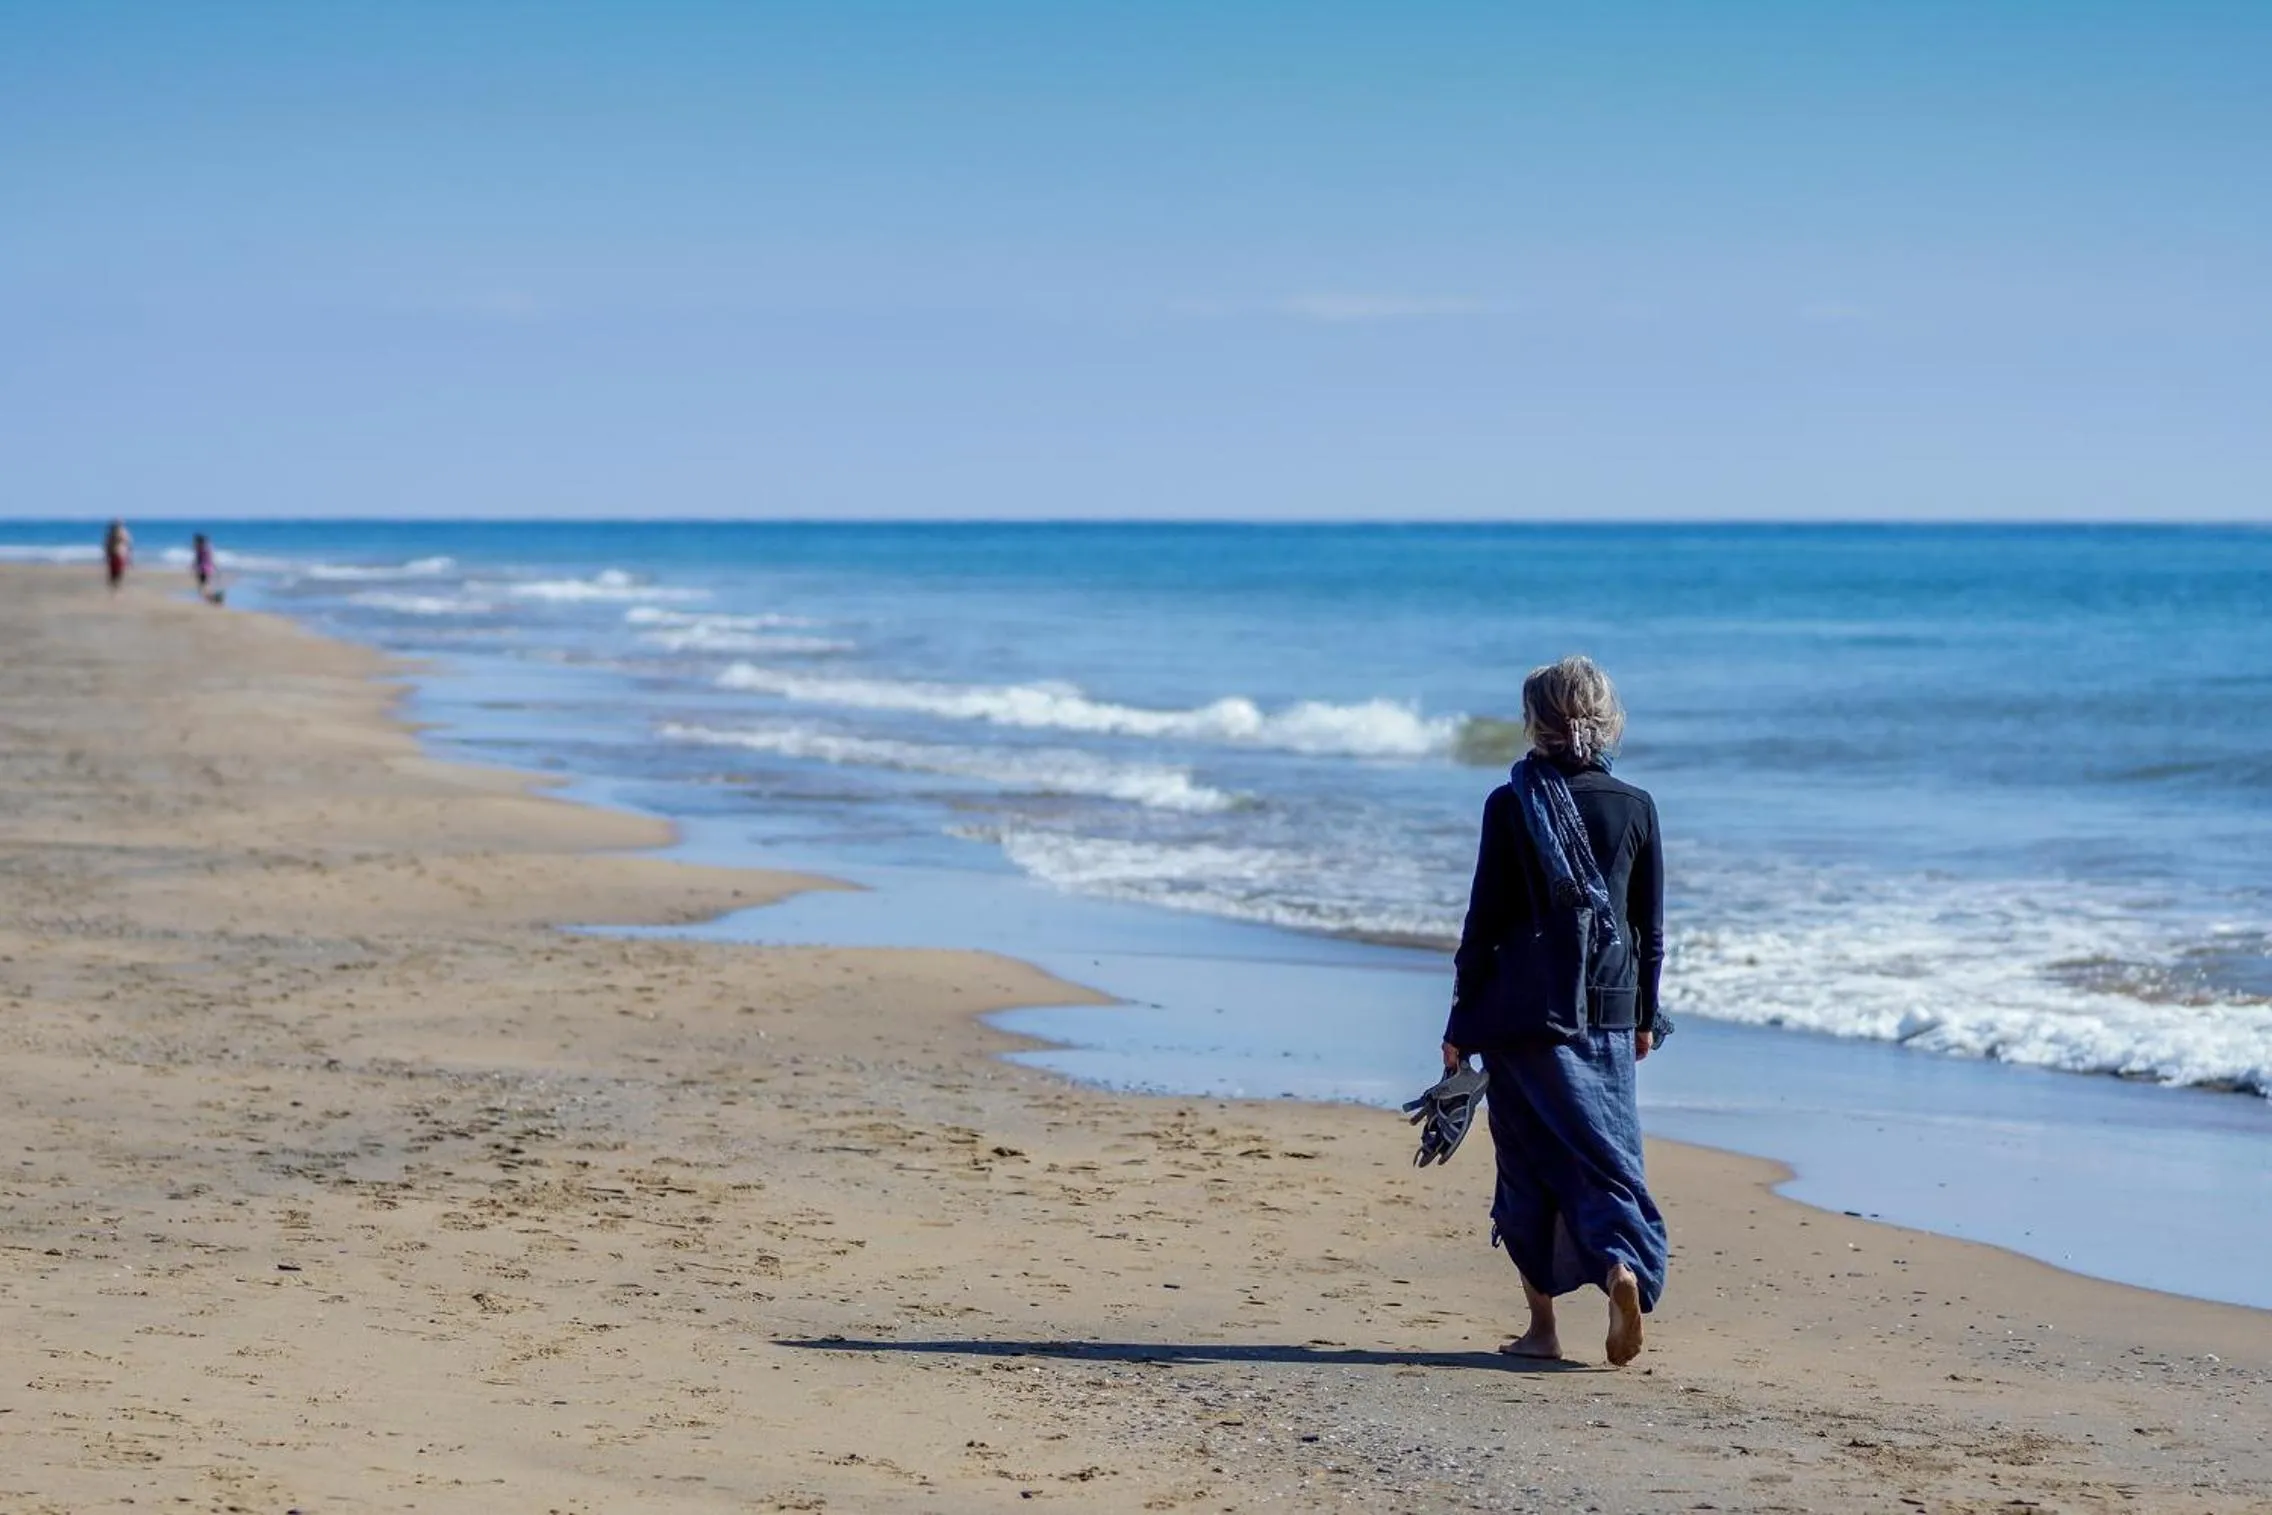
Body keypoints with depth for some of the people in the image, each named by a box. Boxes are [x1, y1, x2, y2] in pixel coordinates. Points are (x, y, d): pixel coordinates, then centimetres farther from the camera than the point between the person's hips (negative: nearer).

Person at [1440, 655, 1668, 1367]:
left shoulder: (1511, 805, -6)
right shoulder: (1635, 807, 1)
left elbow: (1484, 922, -4)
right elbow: (1650, 928, 6)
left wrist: (1462, 1025, 2)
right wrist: (1645, 1015, 18)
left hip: (1525, 1013, -2)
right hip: (1608, 1014, 2)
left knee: (1531, 1163, 7)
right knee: (1604, 1149, 7)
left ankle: (1542, 1326, 9)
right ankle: (1623, 1263, -20)